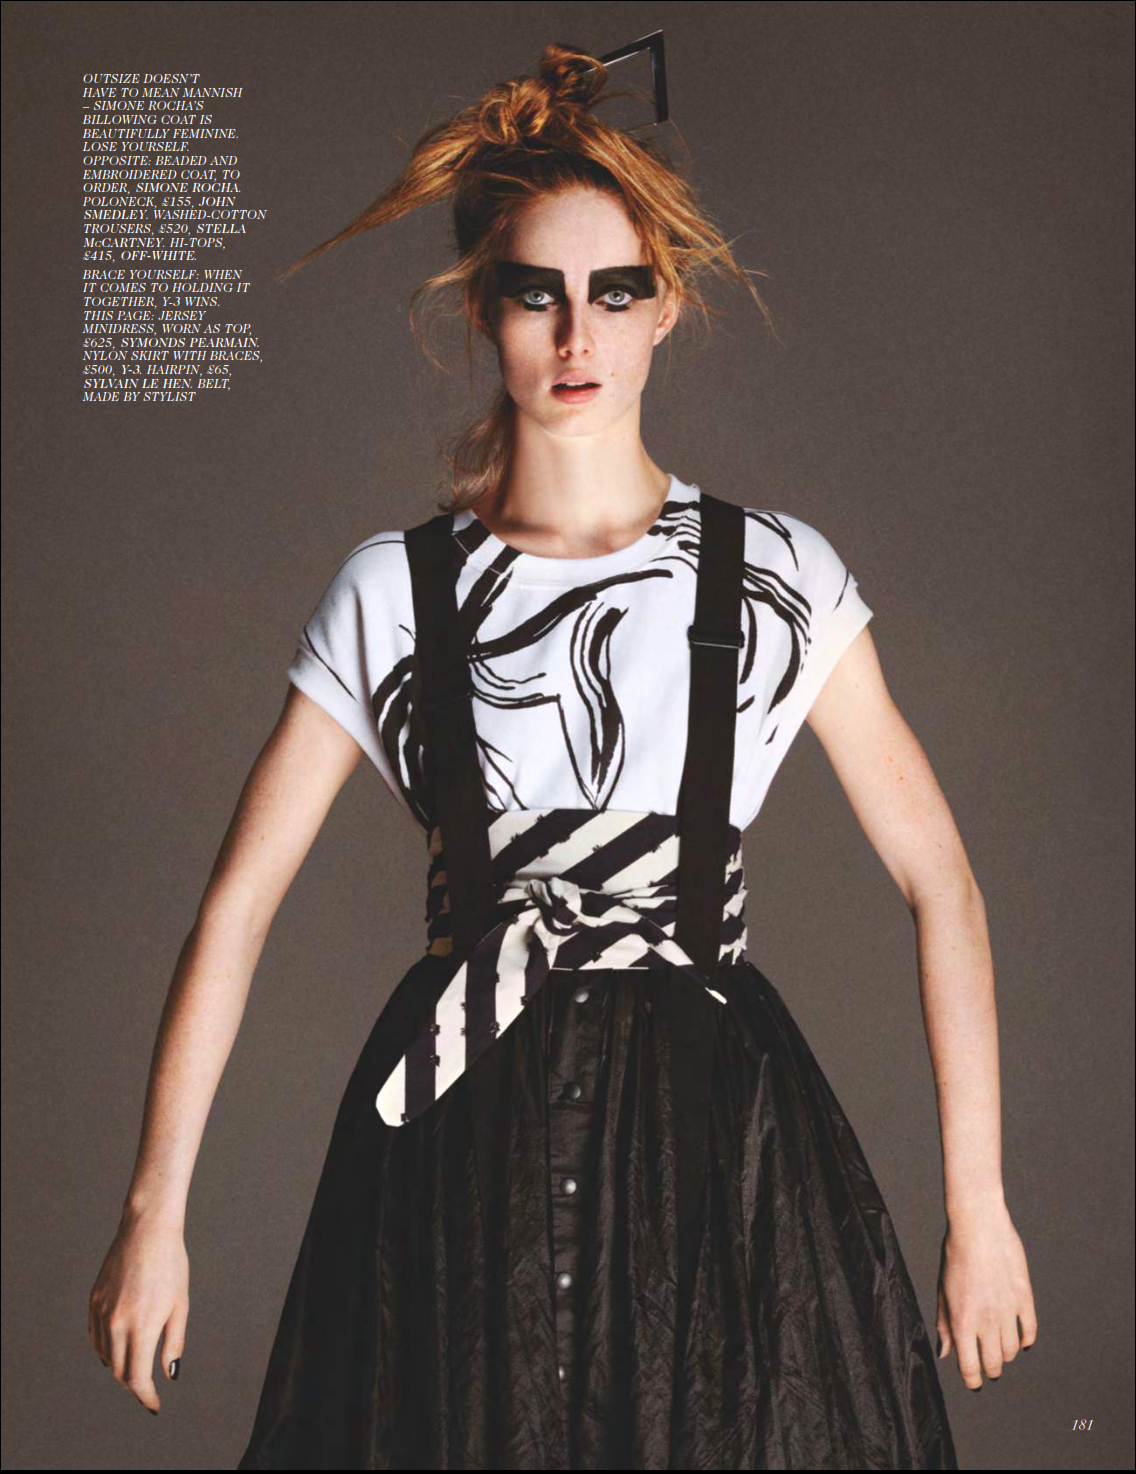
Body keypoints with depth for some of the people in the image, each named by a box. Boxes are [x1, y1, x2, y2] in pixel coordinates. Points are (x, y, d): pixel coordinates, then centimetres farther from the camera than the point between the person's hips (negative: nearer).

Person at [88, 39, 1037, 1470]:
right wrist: (154, 1212, -2)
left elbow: (936, 877, 2)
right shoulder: (393, 590, 1)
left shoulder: (774, 575, 1)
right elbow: (238, 900, 0)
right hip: (464, 1145, 0)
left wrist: (977, 1200, -2)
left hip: (719, 1133, 0)